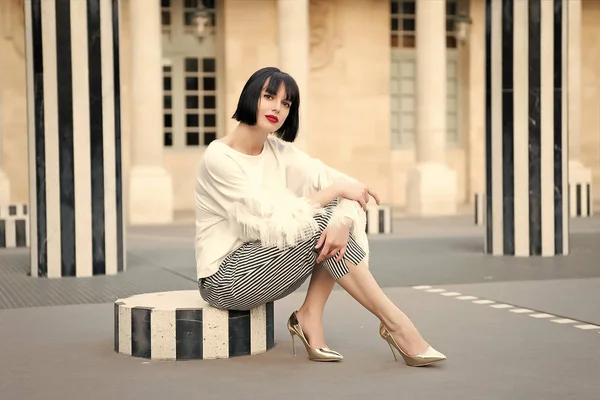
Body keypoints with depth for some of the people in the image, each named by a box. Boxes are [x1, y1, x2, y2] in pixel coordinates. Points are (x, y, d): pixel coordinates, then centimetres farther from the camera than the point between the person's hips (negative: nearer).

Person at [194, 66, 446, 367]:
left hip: (264, 272, 7)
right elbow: (275, 217, -23)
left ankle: (310, 317, -13)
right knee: (319, 222, -23)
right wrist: (335, 191, -16)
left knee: (334, 218, -12)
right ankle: (395, 323, -17)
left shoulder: (279, 151, 5)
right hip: (224, 280, -7)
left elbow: (348, 186, -4)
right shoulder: (218, 157, -16)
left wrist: (343, 221, -26)